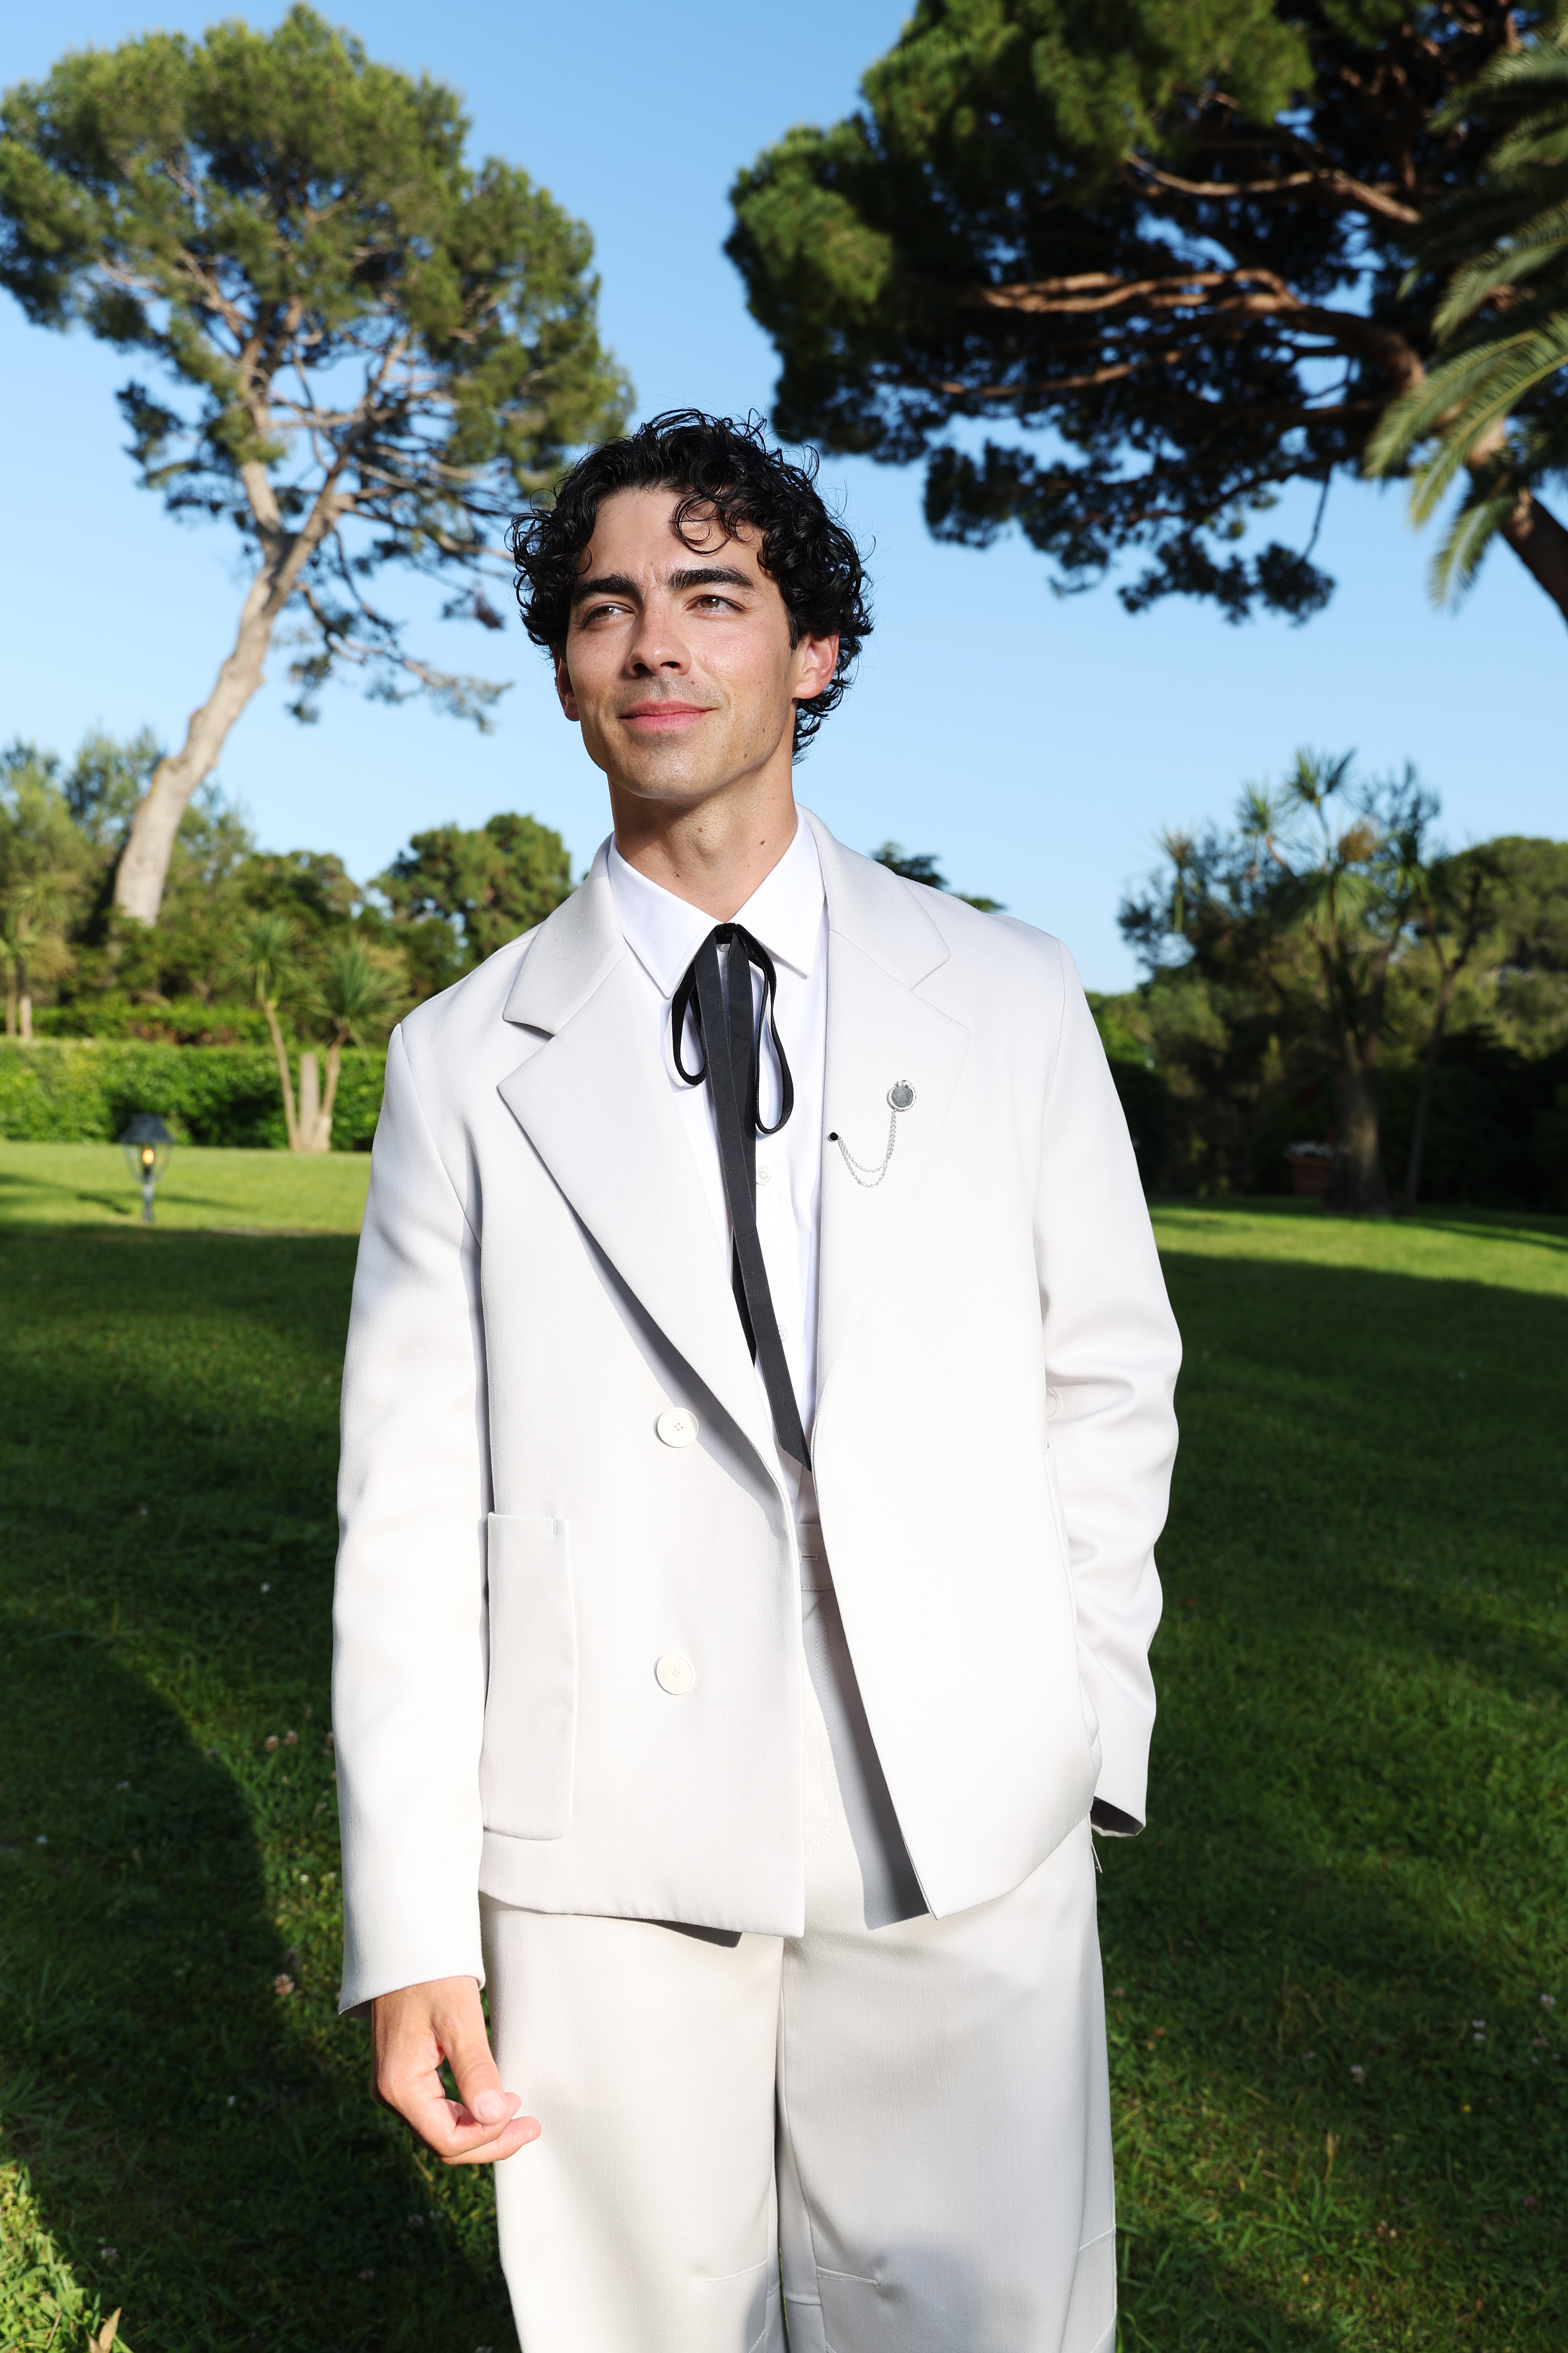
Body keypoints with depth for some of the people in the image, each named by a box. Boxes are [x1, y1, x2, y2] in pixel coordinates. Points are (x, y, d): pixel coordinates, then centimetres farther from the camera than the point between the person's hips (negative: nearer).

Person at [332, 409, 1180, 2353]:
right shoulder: (467, 1064, 1)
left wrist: (1090, 1739, 6)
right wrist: (408, 1928, -3)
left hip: (967, 1839, 1)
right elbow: (412, 1503, -1)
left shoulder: (1009, 1004, 4)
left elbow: (1105, 1389, 9)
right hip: (607, 1859, 0)